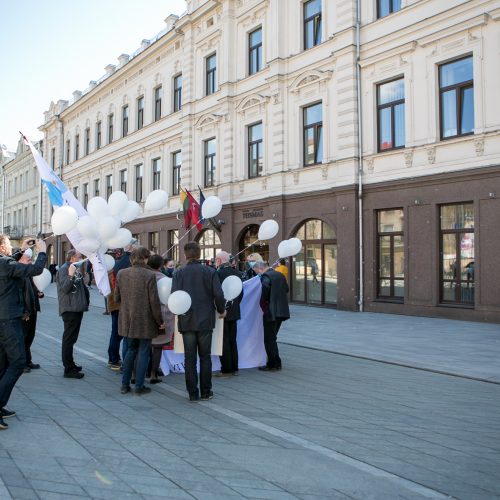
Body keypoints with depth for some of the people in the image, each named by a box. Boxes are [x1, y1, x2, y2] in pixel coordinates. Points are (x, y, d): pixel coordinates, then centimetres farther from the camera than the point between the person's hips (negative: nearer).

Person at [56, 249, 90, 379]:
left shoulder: (75, 268, 17)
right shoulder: (64, 269, -12)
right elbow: (64, 288, -25)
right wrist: (70, 275, -34)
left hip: (77, 308, 10)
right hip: (70, 309, -10)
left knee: (71, 338, 18)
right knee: (69, 338, -7)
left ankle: (70, 364, 29)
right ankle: (68, 369, -3)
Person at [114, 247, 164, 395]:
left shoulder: (121, 274, 0)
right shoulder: (149, 275, -15)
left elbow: (117, 297, 8)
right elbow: (154, 301, -13)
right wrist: (160, 321, -3)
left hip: (127, 319, 5)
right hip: (145, 320, -5)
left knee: (131, 350, 19)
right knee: (143, 352, 7)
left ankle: (125, 384, 20)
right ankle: (139, 386, 12)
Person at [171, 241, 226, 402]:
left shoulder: (178, 273, -3)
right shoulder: (210, 271, -4)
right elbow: (218, 295, -10)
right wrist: (221, 310, 7)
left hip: (186, 321, 0)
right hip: (205, 320, 0)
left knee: (190, 358, 7)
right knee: (205, 356, 10)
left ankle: (193, 393, 10)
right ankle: (206, 392, 13)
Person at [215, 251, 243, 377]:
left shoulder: (218, 273, -16)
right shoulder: (236, 273, 5)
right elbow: (241, 293, 11)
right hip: (234, 312, 7)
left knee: (224, 342, 0)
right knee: (232, 341, 14)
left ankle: (226, 370, 5)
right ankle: (234, 368, 20)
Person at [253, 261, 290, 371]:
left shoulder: (266, 276, -14)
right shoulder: (280, 275, 12)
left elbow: (265, 289, -29)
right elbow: (286, 289, 16)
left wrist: (262, 303, -15)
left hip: (271, 312, -9)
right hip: (282, 311, 9)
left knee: (269, 339, 1)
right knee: (272, 338, 19)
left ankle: (272, 364, 6)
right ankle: (276, 363, 22)